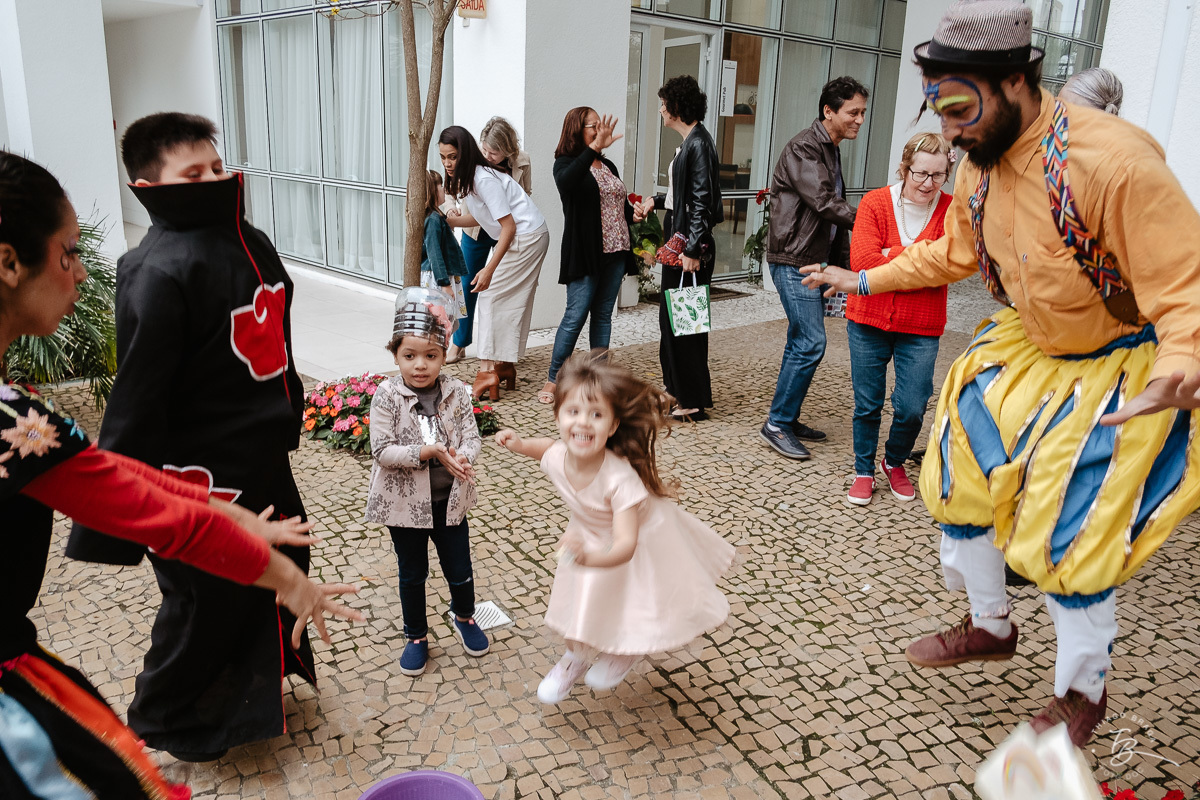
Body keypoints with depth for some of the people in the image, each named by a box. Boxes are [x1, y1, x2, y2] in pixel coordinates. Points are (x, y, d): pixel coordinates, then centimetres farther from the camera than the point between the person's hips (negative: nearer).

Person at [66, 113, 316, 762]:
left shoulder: (248, 242, 5)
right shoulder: (157, 272, -22)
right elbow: (137, 398, -23)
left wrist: (285, 421, 23)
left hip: (263, 459, 8)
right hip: (200, 472, -8)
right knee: (203, 600, 10)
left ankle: (250, 688, 50)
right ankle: (163, 723, 38)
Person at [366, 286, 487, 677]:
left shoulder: (456, 392, -8)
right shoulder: (387, 396, -15)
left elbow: (471, 437, -6)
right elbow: (382, 450, -19)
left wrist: (461, 459, -28)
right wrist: (429, 452, -27)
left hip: (449, 498, 2)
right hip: (404, 501, -2)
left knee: (459, 568, 15)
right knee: (412, 573, 16)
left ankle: (465, 618, 45)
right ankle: (416, 637, 37)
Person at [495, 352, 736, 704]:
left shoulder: (620, 479, -44)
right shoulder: (557, 458, -27)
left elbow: (626, 546, -48)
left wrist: (592, 559, -66)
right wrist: (520, 444, -13)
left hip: (642, 540, -5)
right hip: (592, 537, 5)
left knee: (637, 610, 13)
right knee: (580, 603, 21)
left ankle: (627, 651, 48)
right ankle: (576, 655, 52)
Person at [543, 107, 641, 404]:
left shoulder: (608, 166, 18)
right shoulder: (566, 164, -4)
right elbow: (566, 182, -29)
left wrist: (634, 215, 5)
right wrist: (593, 148, -36)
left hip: (614, 252, 7)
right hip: (585, 254, -7)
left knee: (603, 315, 10)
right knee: (576, 315, -7)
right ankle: (553, 380, 3)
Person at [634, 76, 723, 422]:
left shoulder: (699, 144, -14)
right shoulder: (688, 142, 14)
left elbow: (702, 201, -20)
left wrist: (693, 250, -23)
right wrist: (657, 201, 25)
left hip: (692, 242, -10)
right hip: (678, 238, 10)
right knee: (670, 314, 15)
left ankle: (693, 401, 6)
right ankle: (676, 389, 27)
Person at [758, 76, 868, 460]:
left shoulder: (832, 150, 17)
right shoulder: (803, 148, -12)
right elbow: (823, 202, -22)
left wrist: (844, 264, 18)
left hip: (814, 261, 10)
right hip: (793, 260, -10)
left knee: (802, 342, 12)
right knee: (810, 342, -12)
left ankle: (786, 420, 21)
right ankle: (777, 424, -3)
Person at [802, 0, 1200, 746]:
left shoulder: (1112, 160, -30)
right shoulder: (983, 166, -6)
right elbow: (953, 252, 13)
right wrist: (865, 280, 16)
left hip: (1127, 362, -7)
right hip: (1031, 347, 8)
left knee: (1069, 534, -7)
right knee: (961, 474, 9)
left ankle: (1084, 691, 21)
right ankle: (990, 626, 34)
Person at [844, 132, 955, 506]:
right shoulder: (876, 202, -3)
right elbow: (862, 260, -17)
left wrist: (892, 257, -19)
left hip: (921, 327, 0)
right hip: (869, 320, 0)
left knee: (912, 408, 0)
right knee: (867, 404, 8)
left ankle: (895, 462, 29)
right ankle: (864, 471, 28)